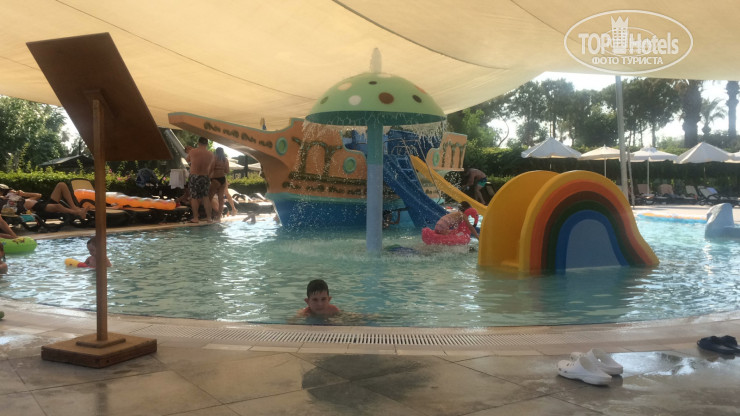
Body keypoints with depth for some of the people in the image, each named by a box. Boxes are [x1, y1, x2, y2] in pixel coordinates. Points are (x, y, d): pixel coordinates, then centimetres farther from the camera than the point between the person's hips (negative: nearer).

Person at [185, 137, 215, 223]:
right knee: (205, 197, 11)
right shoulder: (210, 154, -2)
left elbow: (187, 160, 11)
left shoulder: (193, 152, -6)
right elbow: (210, 167, 4)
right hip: (205, 177, 2)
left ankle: (195, 218, 4)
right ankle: (209, 217, 13)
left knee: (194, 197, 5)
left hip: (194, 177, -2)